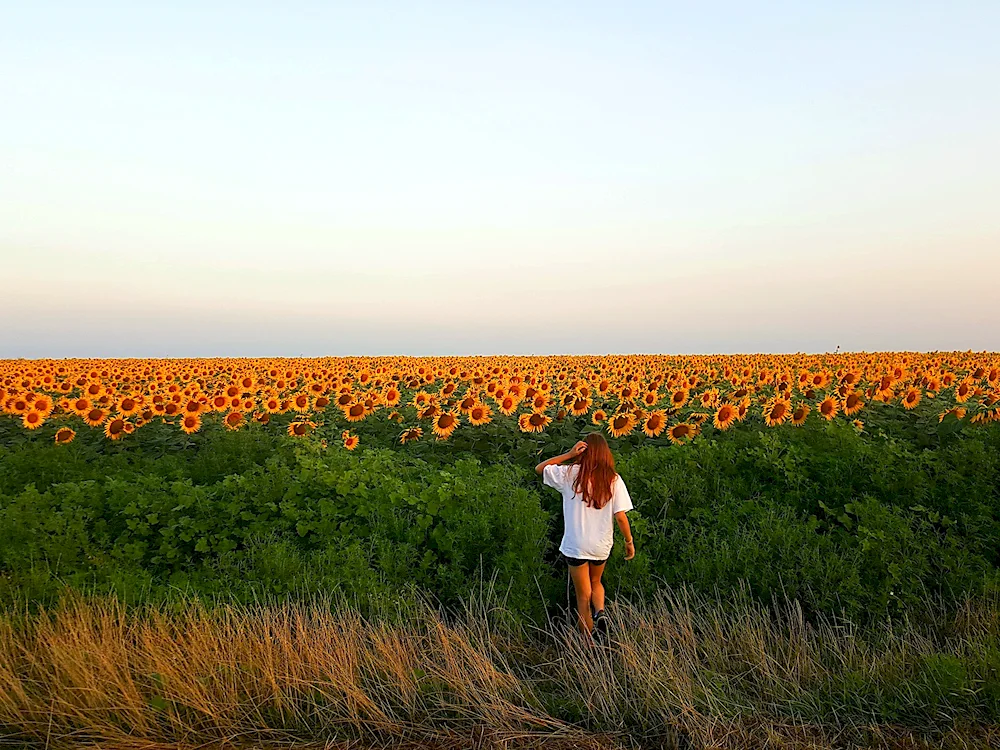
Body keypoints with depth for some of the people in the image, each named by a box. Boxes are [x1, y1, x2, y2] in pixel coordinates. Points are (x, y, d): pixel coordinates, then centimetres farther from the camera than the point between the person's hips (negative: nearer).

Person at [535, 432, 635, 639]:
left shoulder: (570, 474, -11)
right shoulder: (614, 480, -8)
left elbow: (539, 468, 1)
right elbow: (621, 516, -10)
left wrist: (569, 454, -9)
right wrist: (629, 542, 4)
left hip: (576, 546, -2)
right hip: (602, 546, 2)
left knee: (583, 595, 13)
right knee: (595, 582, 29)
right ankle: (600, 611, 2)